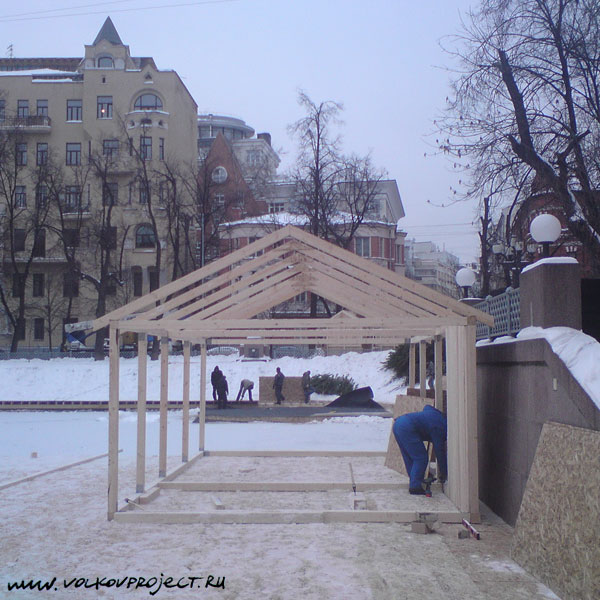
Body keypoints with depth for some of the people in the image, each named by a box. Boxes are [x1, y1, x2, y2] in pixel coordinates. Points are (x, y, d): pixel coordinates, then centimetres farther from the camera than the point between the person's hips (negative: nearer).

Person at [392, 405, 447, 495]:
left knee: (409, 458, 17)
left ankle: (414, 484, 23)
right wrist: (444, 474, 9)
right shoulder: (439, 428, -5)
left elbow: (427, 407, 40)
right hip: (407, 428, -10)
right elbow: (440, 452, -1)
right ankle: (415, 487, -3)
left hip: (398, 423, 10)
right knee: (421, 458, -2)